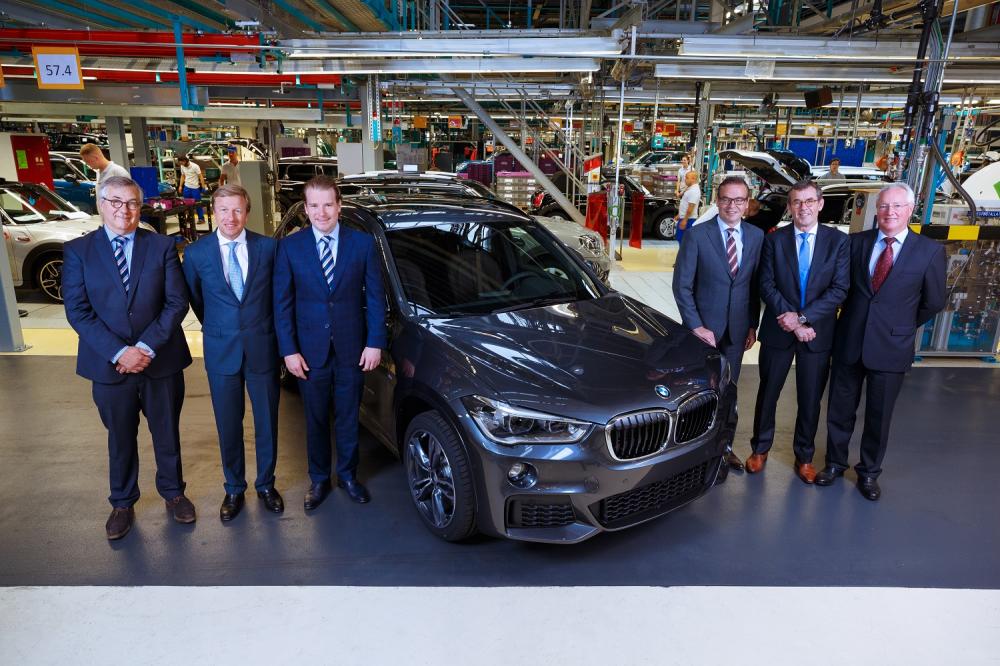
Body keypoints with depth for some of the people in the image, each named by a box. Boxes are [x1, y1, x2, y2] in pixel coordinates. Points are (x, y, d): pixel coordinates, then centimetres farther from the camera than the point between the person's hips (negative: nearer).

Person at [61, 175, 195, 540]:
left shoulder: (162, 247, -1)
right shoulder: (77, 251, -1)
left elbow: (177, 302, -6)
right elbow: (77, 310, -7)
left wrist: (147, 347, -16)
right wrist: (119, 353, -18)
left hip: (161, 360, 0)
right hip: (108, 363, 0)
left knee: (167, 431, 14)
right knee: (120, 437, 15)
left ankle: (172, 491, 35)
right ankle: (122, 502, 34)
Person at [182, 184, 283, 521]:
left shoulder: (268, 247, -5)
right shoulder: (196, 253, -4)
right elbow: (195, 299, 10)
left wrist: (261, 330, 10)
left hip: (262, 349, 0)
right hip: (221, 352, 0)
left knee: (267, 422, 12)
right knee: (228, 425, 12)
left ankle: (266, 484, 31)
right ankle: (234, 488, 31)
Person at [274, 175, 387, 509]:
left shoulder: (363, 243, -3)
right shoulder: (290, 246, -3)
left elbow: (375, 296, -1)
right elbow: (282, 303, -2)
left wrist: (375, 343, -6)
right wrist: (289, 350, -7)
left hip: (352, 349, 0)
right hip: (310, 350, 0)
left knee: (348, 417, 14)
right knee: (316, 420, 14)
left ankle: (348, 475, 34)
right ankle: (319, 479, 32)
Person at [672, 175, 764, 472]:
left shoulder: (756, 237, 3)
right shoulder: (696, 235, -9)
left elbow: (756, 284, 8)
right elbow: (682, 285, -9)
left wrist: (753, 325, 6)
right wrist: (696, 325, -13)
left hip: (737, 330, 3)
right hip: (705, 327, -3)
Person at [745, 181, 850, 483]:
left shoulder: (838, 240, -2)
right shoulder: (774, 240, -2)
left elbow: (839, 289, -8)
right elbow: (767, 286, -7)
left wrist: (803, 317, -17)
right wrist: (791, 321, -16)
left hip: (818, 332, 0)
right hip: (778, 331, 0)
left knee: (810, 399, 11)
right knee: (768, 393, 12)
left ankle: (804, 456, 29)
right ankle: (760, 448, 30)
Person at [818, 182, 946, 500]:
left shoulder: (930, 251, -5)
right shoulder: (856, 242, 0)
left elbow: (933, 303, 3)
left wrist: (900, 326, 6)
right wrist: (855, 316, 5)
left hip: (891, 346, -1)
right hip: (848, 341, 2)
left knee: (879, 415, 11)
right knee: (840, 409, 12)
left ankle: (869, 472, 30)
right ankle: (835, 462, 31)